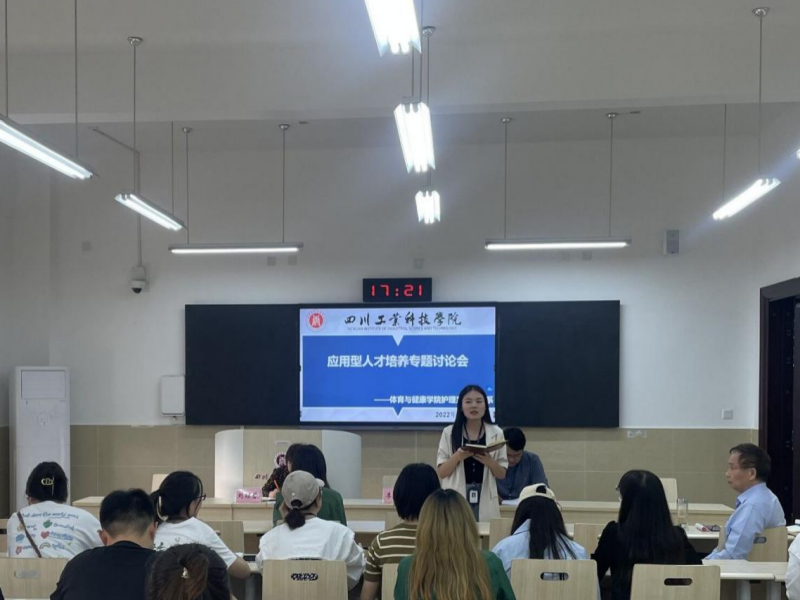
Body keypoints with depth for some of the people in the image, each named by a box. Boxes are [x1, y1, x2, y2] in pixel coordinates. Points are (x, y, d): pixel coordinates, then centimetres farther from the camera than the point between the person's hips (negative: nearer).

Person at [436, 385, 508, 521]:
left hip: (485, 502, 1)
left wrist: (489, 461, -13)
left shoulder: (496, 433, 5)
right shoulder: (449, 432, 3)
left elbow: (502, 474, 7)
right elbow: (441, 472, 0)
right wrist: (458, 456, -17)